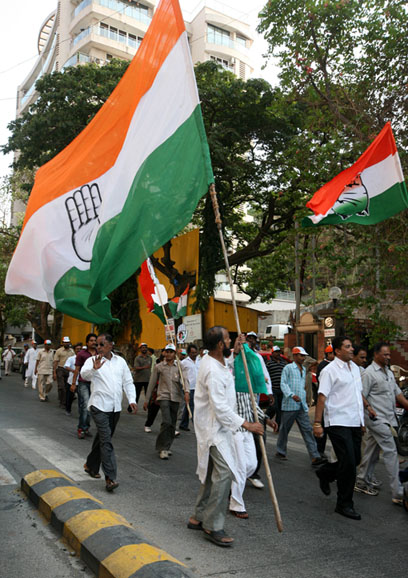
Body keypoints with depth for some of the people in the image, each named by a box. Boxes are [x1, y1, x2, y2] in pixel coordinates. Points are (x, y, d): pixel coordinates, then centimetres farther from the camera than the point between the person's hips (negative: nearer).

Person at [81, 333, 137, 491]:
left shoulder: (120, 361, 10)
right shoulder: (92, 360, -3)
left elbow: (128, 382, 12)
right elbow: (84, 374, -23)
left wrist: (132, 400, -1)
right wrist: (94, 368, -44)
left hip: (115, 407, 5)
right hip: (99, 406, -5)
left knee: (103, 438, 18)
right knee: (106, 440, -13)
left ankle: (91, 465, 38)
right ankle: (110, 478, -14)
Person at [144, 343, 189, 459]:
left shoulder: (179, 367, 6)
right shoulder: (158, 367, 4)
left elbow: (185, 379, -10)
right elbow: (151, 384, 8)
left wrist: (186, 391, -29)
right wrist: (147, 400, 8)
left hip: (175, 398, 3)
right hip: (164, 396, -3)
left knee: (172, 424, 9)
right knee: (166, 422, -17)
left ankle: (166, 447, 25)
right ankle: (162, 449, -5)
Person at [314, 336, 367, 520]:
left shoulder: (355, 368, 14)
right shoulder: (330, 370, -10)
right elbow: (322, 397, -13)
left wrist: (367, 407, 17)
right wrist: (317, 423, -17)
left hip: (355, 422, 8)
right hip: (338, 422, -8)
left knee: (355, 460, 12)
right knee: (348, 463, -6)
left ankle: (324, 473, 36)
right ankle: (344, 504, 9)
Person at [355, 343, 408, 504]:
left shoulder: (389, 372, 16)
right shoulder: (369, 373, -12)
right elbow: (362, 396, -14)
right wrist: (371, 411, -19)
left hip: (387, 419, 8)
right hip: (377, 419, -8)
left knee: (371, 451, 14)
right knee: (390, 452, -10)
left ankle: (362, 482, 24)